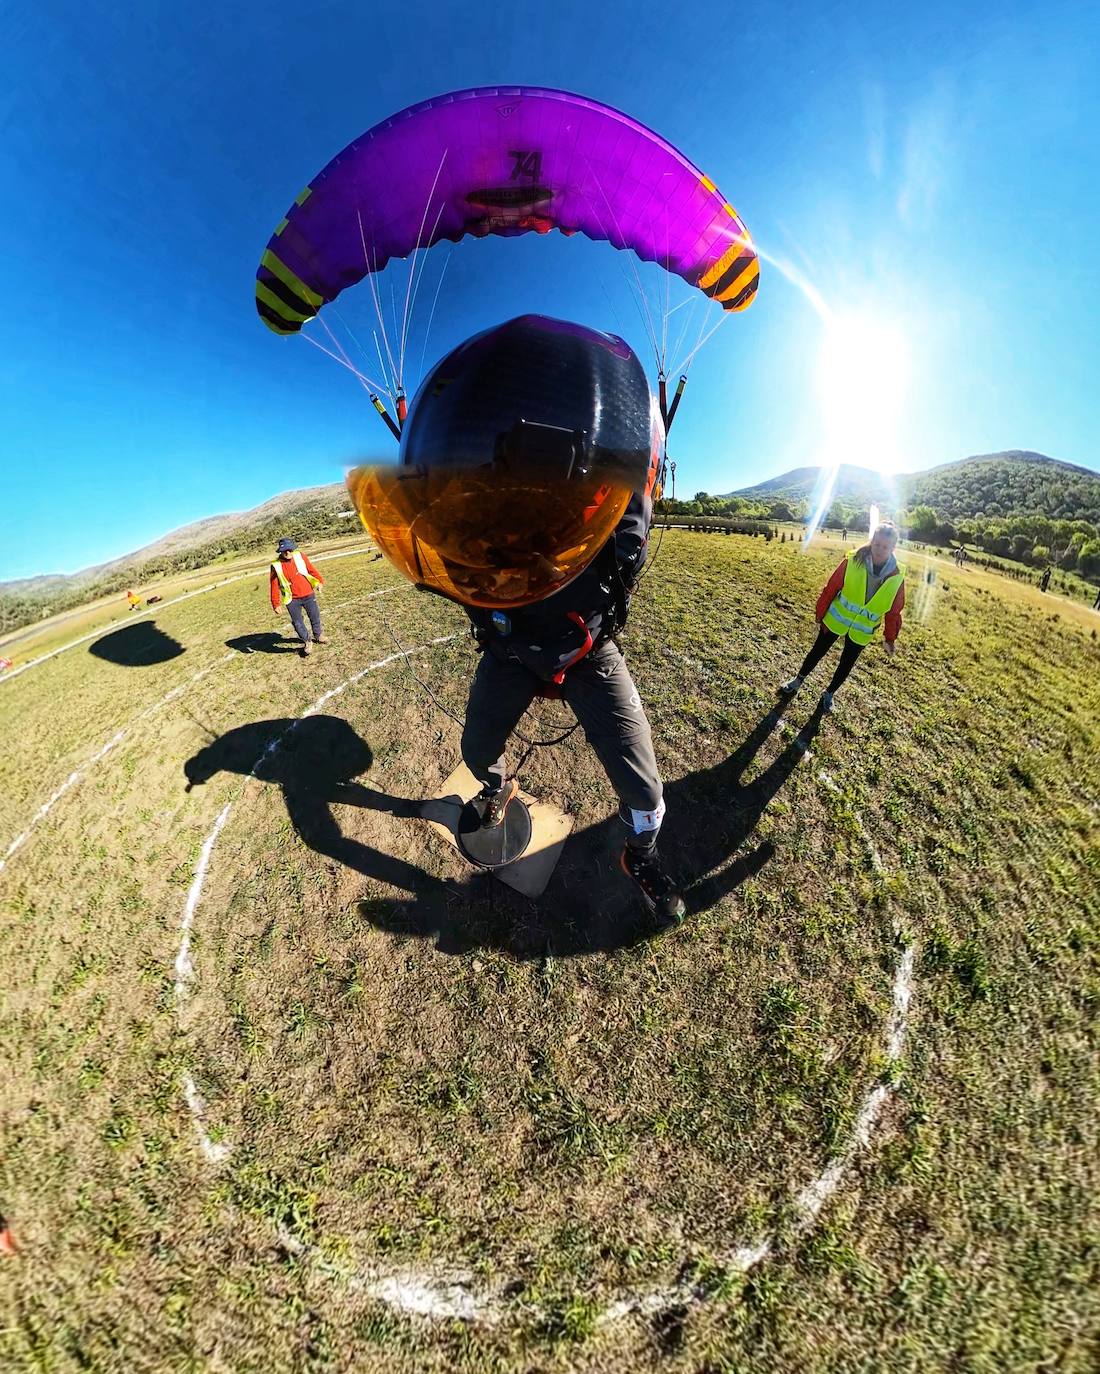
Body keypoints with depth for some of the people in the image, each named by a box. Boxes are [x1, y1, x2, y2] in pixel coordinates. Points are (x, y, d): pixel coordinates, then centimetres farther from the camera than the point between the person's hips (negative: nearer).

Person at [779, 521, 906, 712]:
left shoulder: (897, 576, -14)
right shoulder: (852, 561, -20)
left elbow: (894, 611, -4)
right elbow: (831, 588, -11)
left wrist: (890, 639, 0)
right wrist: (820, 616, -5)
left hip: (862, 631, 2)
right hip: (836, 620, -1)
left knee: (846, 664, 14)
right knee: (817, 652, 12)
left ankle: (829, 693, 34)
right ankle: (798, 681, 32)